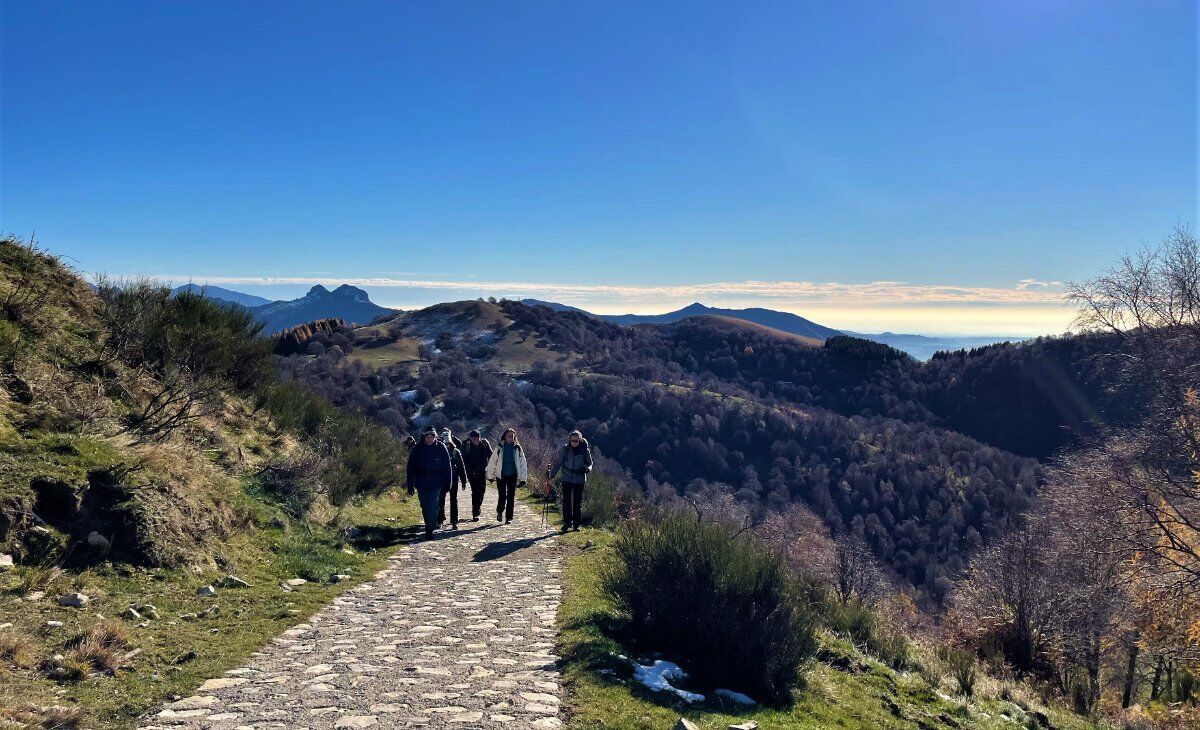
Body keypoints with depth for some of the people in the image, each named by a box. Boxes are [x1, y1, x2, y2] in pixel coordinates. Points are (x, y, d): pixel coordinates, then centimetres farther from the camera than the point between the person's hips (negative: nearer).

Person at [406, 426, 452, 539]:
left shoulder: (440, 448, -3)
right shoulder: (417, 449, -1)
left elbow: (447, 467, 3)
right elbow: (411, 468, 1)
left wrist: (447, 483, -1)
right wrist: (410, 487, -2)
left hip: (436, 483, -2)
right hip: (421, 482, 2)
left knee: (432, 506, -11)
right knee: (425, 507, 12)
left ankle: (429, 530, -8)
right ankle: (429, 527, 30)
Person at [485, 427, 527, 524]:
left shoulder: (517, 448, -1)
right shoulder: (500, 447, -3)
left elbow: (523, 463, 3)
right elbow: (492, 462, 4)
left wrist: (523, 478, 0)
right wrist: (491, 476, 6)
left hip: (512, 476, 1)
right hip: (501, 475, -1)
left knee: (511, 497, 3)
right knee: (502, 496, -4)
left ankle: (509, 517, 14)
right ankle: (500, 512, 24)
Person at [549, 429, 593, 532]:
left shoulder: (585, 450, -4)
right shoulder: (564, 449, -4)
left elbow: (590, 463, 7)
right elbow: (558, 463, 5)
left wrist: (587, 469, -15)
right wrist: (552, 474, 0)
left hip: (579, 480, 0)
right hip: (567, 479, 1)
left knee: (578, 502, 5)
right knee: (566, 501, 2)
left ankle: (576, 524, 14)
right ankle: (567, 522, 11)